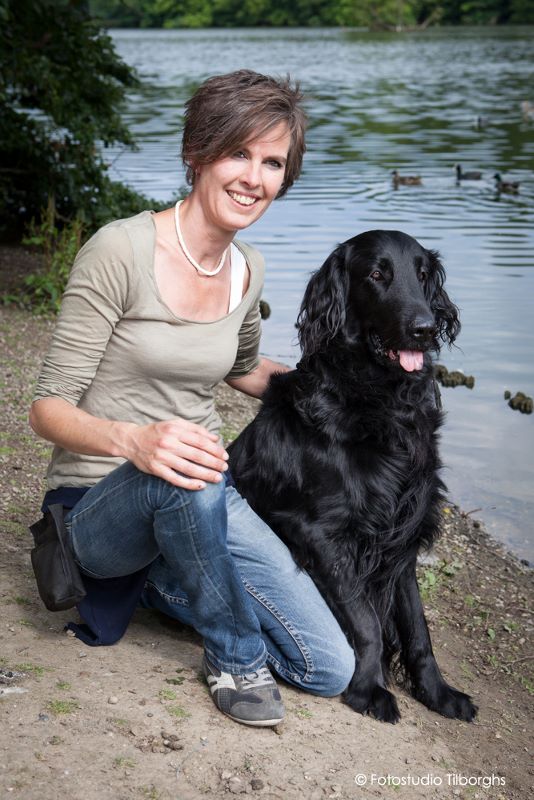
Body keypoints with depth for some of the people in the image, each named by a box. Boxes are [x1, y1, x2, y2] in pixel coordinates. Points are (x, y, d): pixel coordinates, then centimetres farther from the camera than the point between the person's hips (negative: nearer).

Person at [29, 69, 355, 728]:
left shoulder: (246, 271, 3)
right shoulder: (121, 250, -17)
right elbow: (49, 408, -17)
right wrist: (134, 438, -38)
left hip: (202, 501, 6)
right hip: (97, 506, -6)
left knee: (330, 670, -5)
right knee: (185, 479, -41)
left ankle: (161, 579, 13)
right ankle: (236, 655, -13)